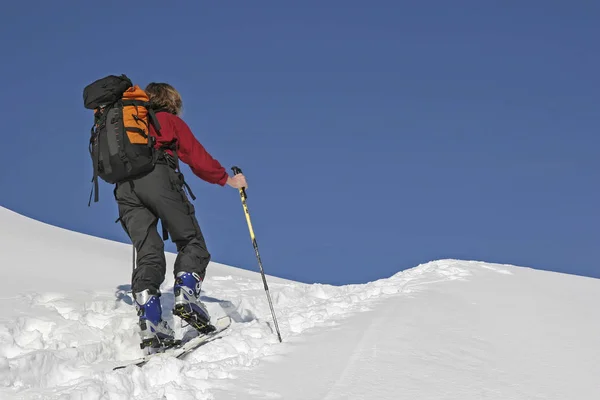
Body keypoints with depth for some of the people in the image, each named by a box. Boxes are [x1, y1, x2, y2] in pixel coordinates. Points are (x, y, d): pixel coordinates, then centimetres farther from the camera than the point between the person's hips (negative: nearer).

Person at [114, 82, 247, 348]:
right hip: (157, 177, -5)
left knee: (148, 254, -1)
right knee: (191, 241, 3)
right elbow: (197, 157, 13)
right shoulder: (170, 120, 20)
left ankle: (150, 322, -16)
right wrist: (227, 179, 18)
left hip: (124, 186, 5)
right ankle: (186, 295, -20)